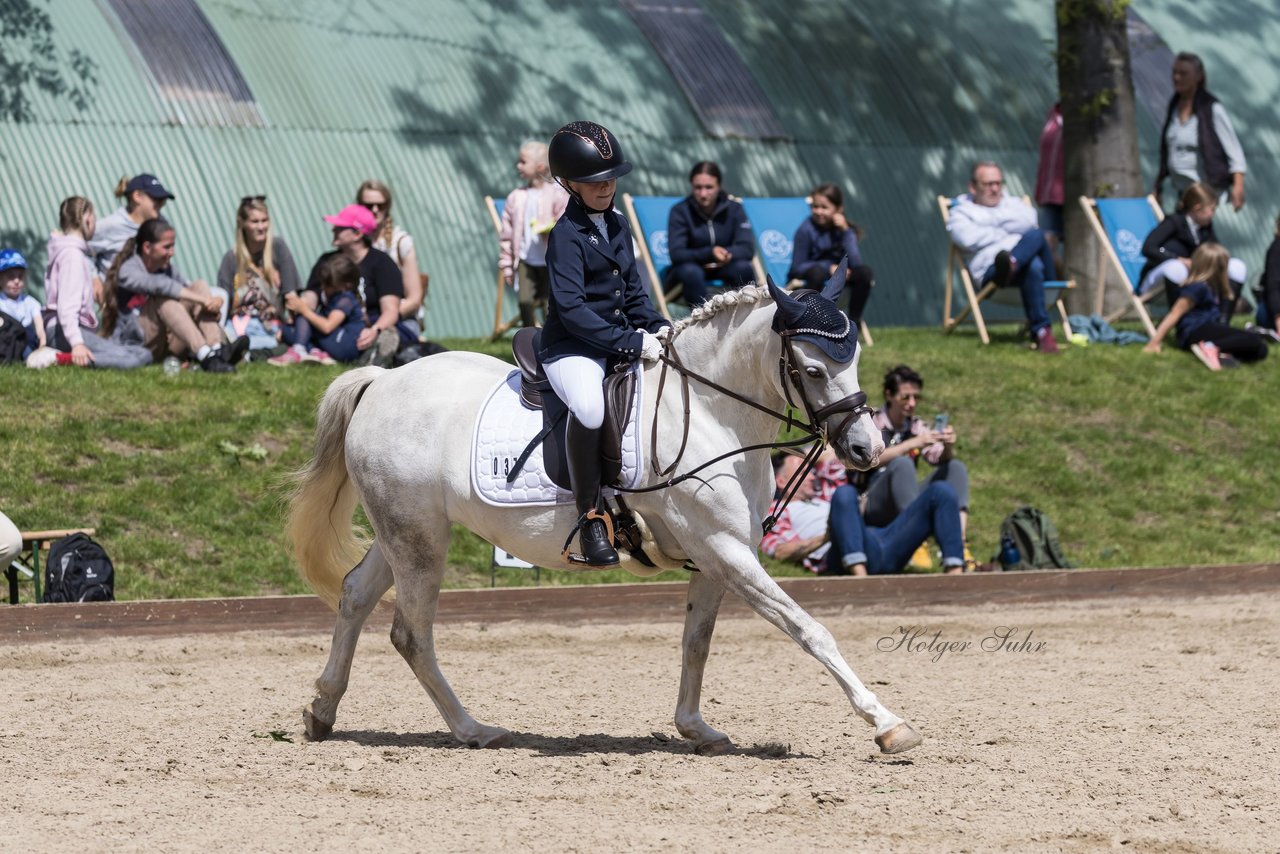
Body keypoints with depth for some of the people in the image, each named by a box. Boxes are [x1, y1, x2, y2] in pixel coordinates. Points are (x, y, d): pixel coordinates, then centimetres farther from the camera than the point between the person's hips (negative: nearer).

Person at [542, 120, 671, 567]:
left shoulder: (618, 227, 13)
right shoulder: (567, 235, -11)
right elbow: (571, 308, -20)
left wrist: (659, 328, 0)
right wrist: (630, 343, -25)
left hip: (622, 342, 8)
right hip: (572, 348, -8)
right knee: (589, 407, -39)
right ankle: (590, 517, -28)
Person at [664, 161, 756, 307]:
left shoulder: (733, 209, -2)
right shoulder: (680, 211, -8)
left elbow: (748, 248, -11)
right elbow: (676, 254, -19)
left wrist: (726, 254, -31)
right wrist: (709, 253, -34)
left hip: (723, 268, 2)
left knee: (743, 267, -29)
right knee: (690, 271, -36)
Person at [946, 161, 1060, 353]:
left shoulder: (1014, 204, 35)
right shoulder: (961, 212, 23)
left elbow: (1028, 222, 9)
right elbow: (968, 238, -2)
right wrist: (1004, 233, 8)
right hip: (991, 269, -4)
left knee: (1036, 235, -34)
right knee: (1033, 266, -40)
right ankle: (1042, 331, -52)